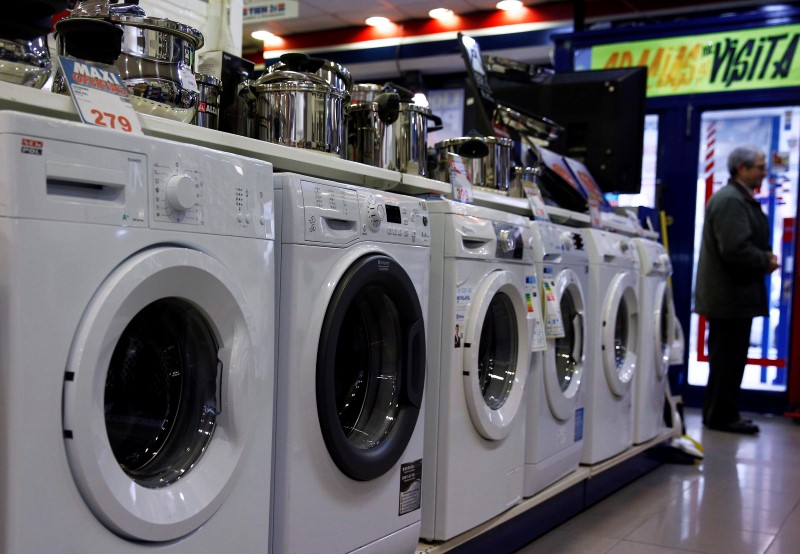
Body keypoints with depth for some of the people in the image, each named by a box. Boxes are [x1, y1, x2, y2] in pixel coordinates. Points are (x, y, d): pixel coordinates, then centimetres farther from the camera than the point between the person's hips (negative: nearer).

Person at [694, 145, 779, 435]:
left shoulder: (739, 199, 17)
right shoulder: (730, 201, -18)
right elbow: (736, 249, -27)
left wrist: (766, 256, 6)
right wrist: (766, 261, -12)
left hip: (727, 295, 11)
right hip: (731, 295, -11)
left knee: (726, 358, 16)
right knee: (729, 359, -2)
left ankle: (718, 414, 26)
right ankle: (722, 416, 8)